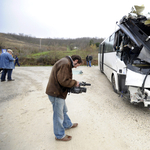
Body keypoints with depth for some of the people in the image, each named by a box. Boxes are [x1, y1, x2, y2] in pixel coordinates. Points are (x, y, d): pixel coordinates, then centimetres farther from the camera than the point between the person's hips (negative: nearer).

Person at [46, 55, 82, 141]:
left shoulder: (66, 63, 14)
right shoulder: (65, 64, -21)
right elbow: (63, 81, -27)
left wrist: (73, 83, 5)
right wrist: (75, 83, -13)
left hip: (58, 91, 11)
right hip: (56, 93, -11)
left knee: (63, 111, 27)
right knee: (58, 115, 5)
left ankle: (67, 125, 48)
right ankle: (60, 135, 23)